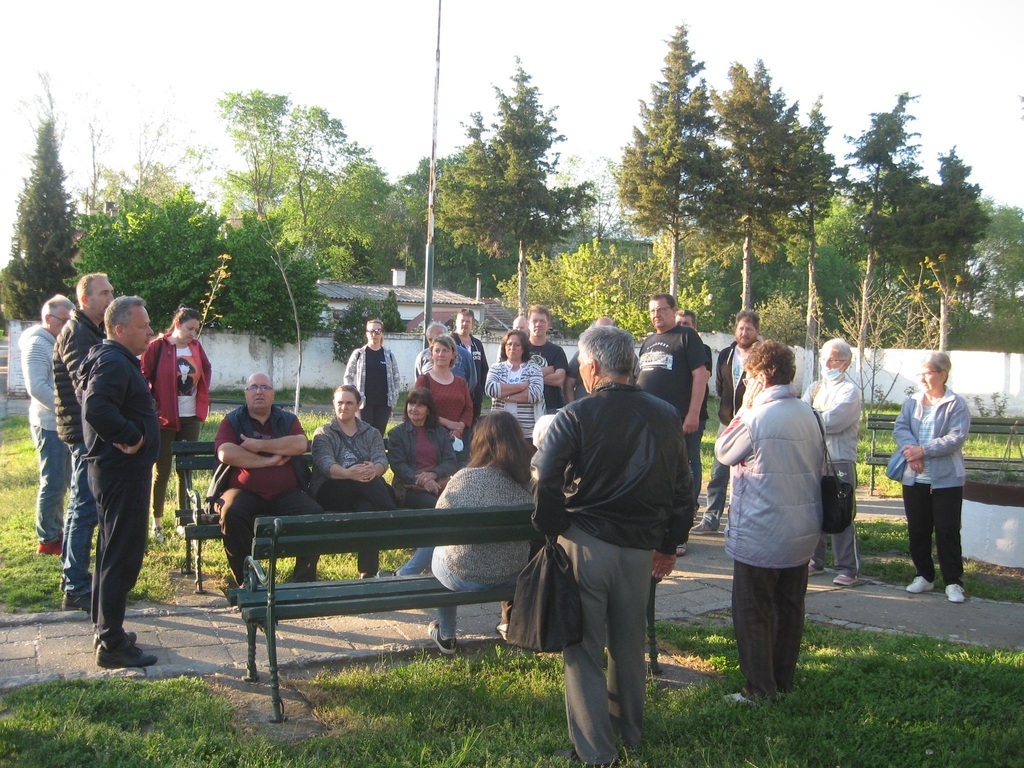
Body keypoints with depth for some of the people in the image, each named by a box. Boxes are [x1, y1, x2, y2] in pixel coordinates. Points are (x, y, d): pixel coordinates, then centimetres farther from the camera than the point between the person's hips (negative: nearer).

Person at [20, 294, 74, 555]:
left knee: (60, 482, 15)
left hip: (63, 424, 9)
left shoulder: (57, 343, 16)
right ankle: (47, 540, 3)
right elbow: (37, 387, -22)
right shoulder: (37, 345, -12)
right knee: (52, 483, -4)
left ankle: (56, 531, 24)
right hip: (49, 424, -9)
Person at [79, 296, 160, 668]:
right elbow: (97, 409, -34)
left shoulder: (115, 360, 14)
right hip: (122, 473, -11)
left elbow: (100, 408, 22)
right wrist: (131, 437, -23)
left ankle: (106, 629, 31)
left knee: (112, 551, 19)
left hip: (114, 470, 11)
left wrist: (128, 436, 10)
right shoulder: (114, 363, -19)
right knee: (122, 557, -5)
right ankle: (112, 644, 3)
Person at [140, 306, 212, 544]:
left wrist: (202, 406, 8)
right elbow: (143, 377, -7)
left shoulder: (196, 348, 5)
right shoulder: (157, 347, -9)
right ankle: (157, 522, 13)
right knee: (162, 471, 3)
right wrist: (151, 406, -10)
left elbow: (206, 373, 16)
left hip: (191, 418, 4)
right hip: (164, 419, -4)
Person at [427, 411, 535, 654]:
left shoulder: (465, 478, -19)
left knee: (439, 550, 30)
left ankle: (445, 636, 40)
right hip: (515, 577, 3)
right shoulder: (529, 481, -11)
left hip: (466, 578, -3)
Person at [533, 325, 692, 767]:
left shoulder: (576, 416, -11)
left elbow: (544, 479, -16)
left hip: (585, 543, -4)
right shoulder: (666, 417, 2)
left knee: (585, 648, 6)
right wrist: (669, 545, 17)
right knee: (630, 644, 20)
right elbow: (682, 488, 8)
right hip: (641, 547, 4)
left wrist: (551, 528, 0)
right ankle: (630, 732, 35)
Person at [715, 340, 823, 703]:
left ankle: (760, 689, 10)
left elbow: (723, 452, -4)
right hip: (802, 533, 7)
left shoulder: (757, 417, -20)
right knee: (790, 608, 16)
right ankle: (784, 680, 27)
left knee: (753, 612, 4)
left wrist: (744, 408, -1)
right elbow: (818, 465, 12)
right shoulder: (809, 415, 3)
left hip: (760, 536, -7)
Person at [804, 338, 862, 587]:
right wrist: (819, 417, -16)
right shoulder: (815, 387, 15)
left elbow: (833, 421, -16)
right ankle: (815, 561, 21)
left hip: (840, 460, -6)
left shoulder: (850, 390, -4)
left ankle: (848, 569, 0)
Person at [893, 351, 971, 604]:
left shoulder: (956, 404, -5)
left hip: (946, 479, -5)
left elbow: (956, 438, -14)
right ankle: (924, 576, 23)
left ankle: (953, 582, 6)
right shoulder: (912, 402, 9)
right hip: (914, 478, 5)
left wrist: (924, 450, -21)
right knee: (917, 530, 11)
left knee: (947, 531, -2)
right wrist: (910, 450, -20)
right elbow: (900, 428, -1)